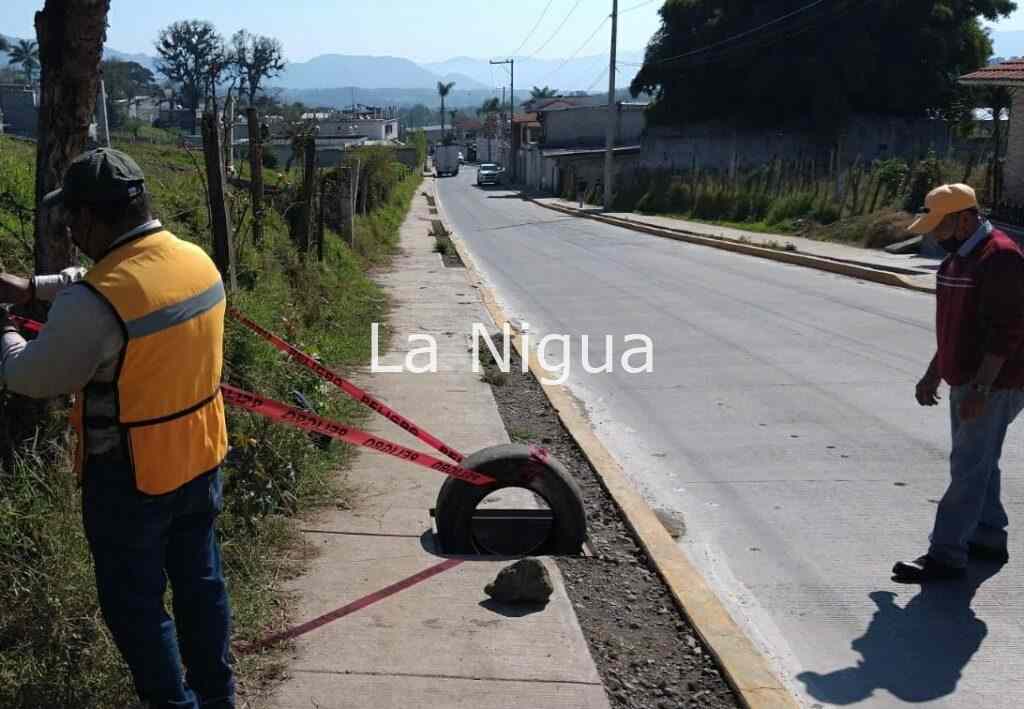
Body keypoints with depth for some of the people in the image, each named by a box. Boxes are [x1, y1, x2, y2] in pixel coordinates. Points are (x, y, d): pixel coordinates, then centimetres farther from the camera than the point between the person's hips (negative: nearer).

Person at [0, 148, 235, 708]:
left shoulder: (93, 305, -27)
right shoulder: (197, 261, -4)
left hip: (130, 482, -7)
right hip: (200, 462, 7)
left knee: (135, 605, 14)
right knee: (200, 581, 22)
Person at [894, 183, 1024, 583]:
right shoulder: (957, 257, 13)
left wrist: (981, 389, -25)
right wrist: (933, 374, 21)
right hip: (964, 381, 10)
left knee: (968, 469, -7)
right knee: (978, 464, 17)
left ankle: (946, 556, -4)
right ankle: (989, 539, 30)